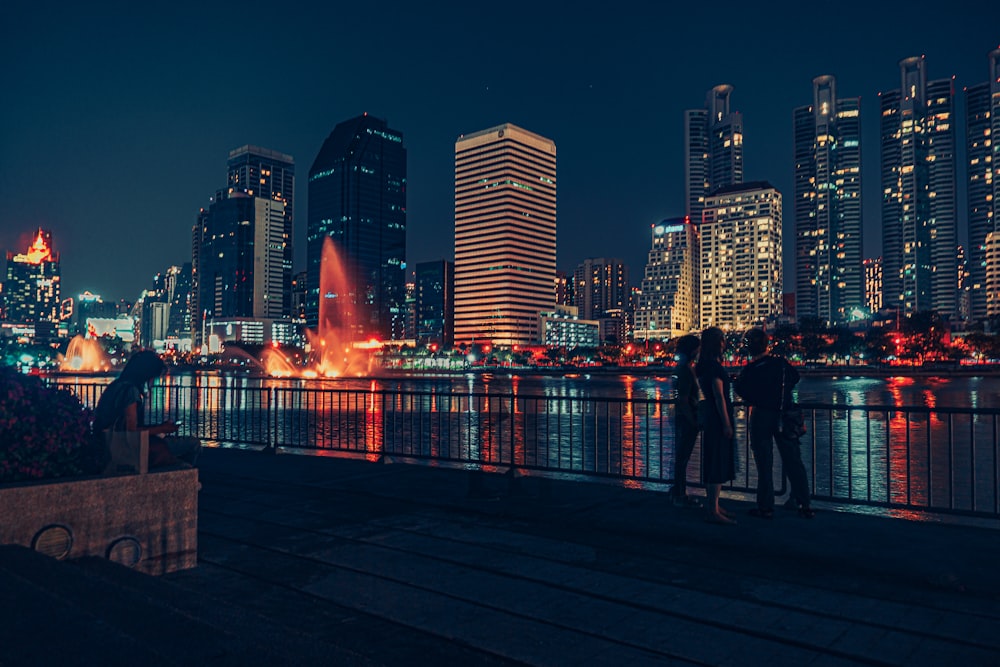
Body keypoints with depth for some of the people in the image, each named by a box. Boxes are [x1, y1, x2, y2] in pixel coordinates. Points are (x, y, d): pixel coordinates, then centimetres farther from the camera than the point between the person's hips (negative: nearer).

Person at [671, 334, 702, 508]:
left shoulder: (687, 368, 13)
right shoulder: (686, 370, -18)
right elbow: (683, 400, -22)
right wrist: (693, 421, -19)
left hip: (685, 419, 10)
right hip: (686, 420, -10)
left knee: (681, 457, 16)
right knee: (682, 458, -3)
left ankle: (678, 492, 26)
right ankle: (679, 496, 4)